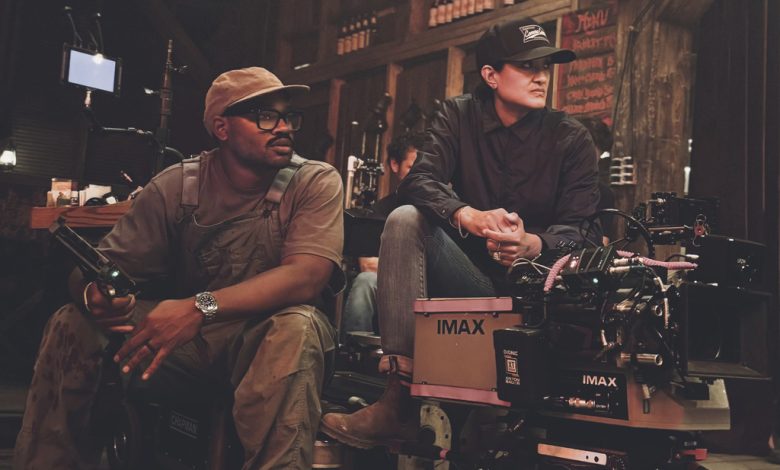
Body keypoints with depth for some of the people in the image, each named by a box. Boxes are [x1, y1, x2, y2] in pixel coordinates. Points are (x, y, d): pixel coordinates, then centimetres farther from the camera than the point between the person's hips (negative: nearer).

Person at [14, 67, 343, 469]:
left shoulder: (316, 183, -12)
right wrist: (94, 293, -32)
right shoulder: (176, 187, -4)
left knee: (298, 326, -36)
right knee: (72, 323, -15)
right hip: (185, 336, 3)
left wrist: (202, 307, -39)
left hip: (266, 340, -3)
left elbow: (305, 277, -27)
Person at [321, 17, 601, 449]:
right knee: (405, 220, -24)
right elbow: (418, 182, -12)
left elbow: (582, 230, -10)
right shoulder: (458, 117, 5)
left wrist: (533, 245, -35)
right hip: (469, 280, 1)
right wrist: (470, 217, -35)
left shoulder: (571, 139, 1)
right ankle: (400, 396, -33)